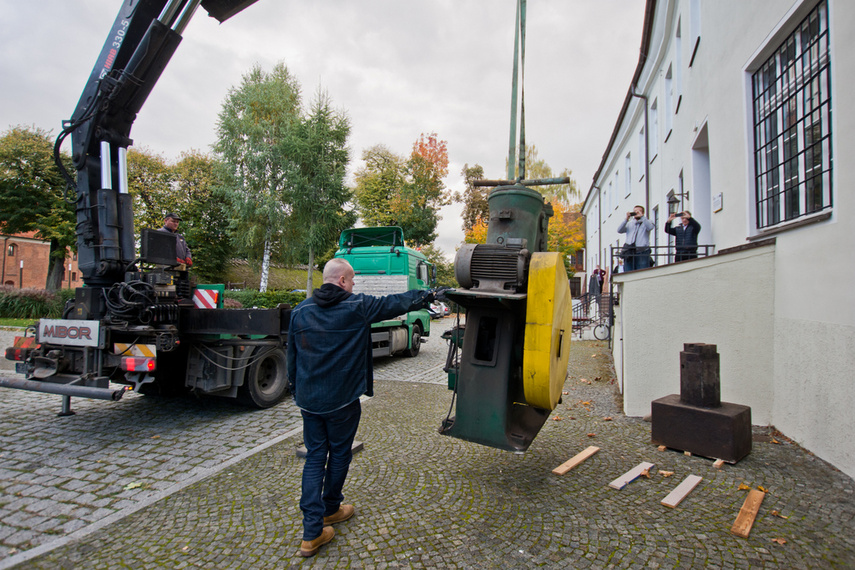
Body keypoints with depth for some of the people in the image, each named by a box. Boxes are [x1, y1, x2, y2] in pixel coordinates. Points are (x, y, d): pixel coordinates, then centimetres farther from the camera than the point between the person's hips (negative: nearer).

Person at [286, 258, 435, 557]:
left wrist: (297, 393, 20)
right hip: (342, 400, -4)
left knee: (314, 457, 11)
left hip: (309, 399, 5)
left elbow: (292, 357, 8)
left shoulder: (301, 311, 2)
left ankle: (312, 533, 10)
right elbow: (398, 302, -1)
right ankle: (330, 509, 37)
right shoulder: (358, 306, -12)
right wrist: (428, 295, 15)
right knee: (339, 454, 16)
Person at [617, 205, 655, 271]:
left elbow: (650, 227, -10)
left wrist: (642, 216, -8)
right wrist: (626, 219, -1)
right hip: (629, 253, 3)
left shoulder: (647, 222, 14)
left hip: (642, 252, -3)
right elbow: (619, 230, 7)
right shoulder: (629, 223, 22)